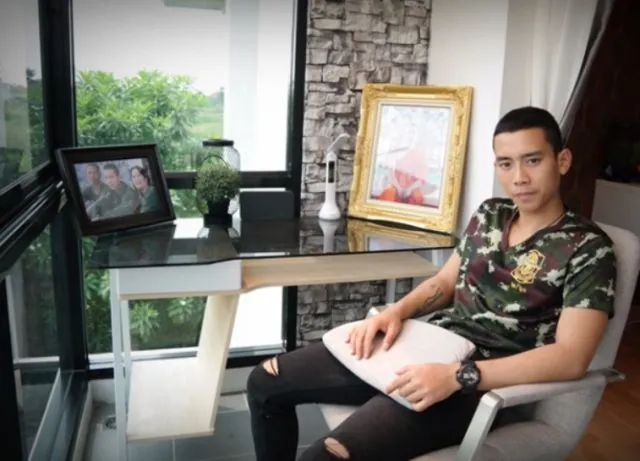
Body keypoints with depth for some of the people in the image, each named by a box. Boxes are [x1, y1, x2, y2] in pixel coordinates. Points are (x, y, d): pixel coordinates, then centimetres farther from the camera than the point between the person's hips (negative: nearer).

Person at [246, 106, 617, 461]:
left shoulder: (589, 248, -8)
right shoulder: (489, 215, 11)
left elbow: (570, 358, -17)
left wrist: (457, 376, -26)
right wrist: (396, 312, -3)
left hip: (479, 384, -7)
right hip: (425, 347, 7)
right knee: (266, 382, 4)